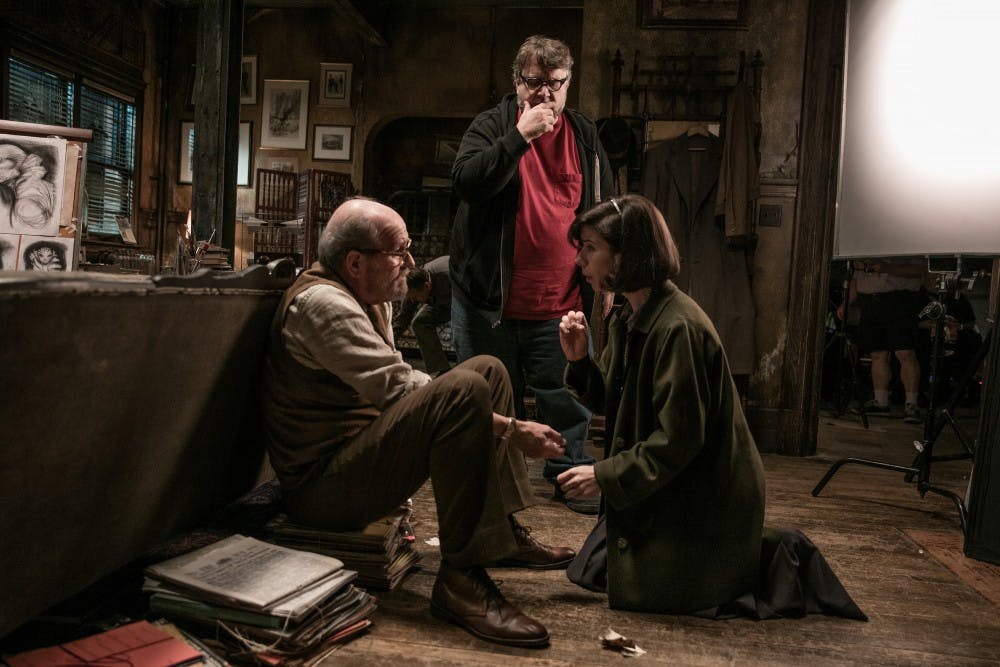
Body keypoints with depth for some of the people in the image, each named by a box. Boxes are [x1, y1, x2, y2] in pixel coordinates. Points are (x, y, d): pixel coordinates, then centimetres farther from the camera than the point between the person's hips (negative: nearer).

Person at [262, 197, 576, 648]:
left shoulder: (368, 296, 11)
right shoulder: (321, 301, -20)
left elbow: (393, 380, 13)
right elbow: (401, 391, -27)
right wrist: (512, 430, -24)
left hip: (361, 448, 11)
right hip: (321, 486, -10)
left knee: (488, 369, 9)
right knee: (465, 389, -30)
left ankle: (502, 533, 7)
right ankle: (460, 578, -25)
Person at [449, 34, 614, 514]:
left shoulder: (585, 136, 9)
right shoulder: (492, 126, -1)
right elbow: (466, 181, -20)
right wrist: (520, 136, -22)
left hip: (560, 304, 2)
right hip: (488, 300, -1)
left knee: (568, 399, 7)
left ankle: (570, 473, 28)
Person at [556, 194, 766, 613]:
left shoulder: (678, 327, -26)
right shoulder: (626, 319, 3)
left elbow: (679, 437, -26)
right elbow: (609, 402, 7)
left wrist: (606, 476, -21)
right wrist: (579, 360, -10)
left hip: (703, 496, -9)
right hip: (665, 487, 9)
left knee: (636, 592, -6)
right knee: (596, 570, 13)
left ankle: (767, 562, 14)